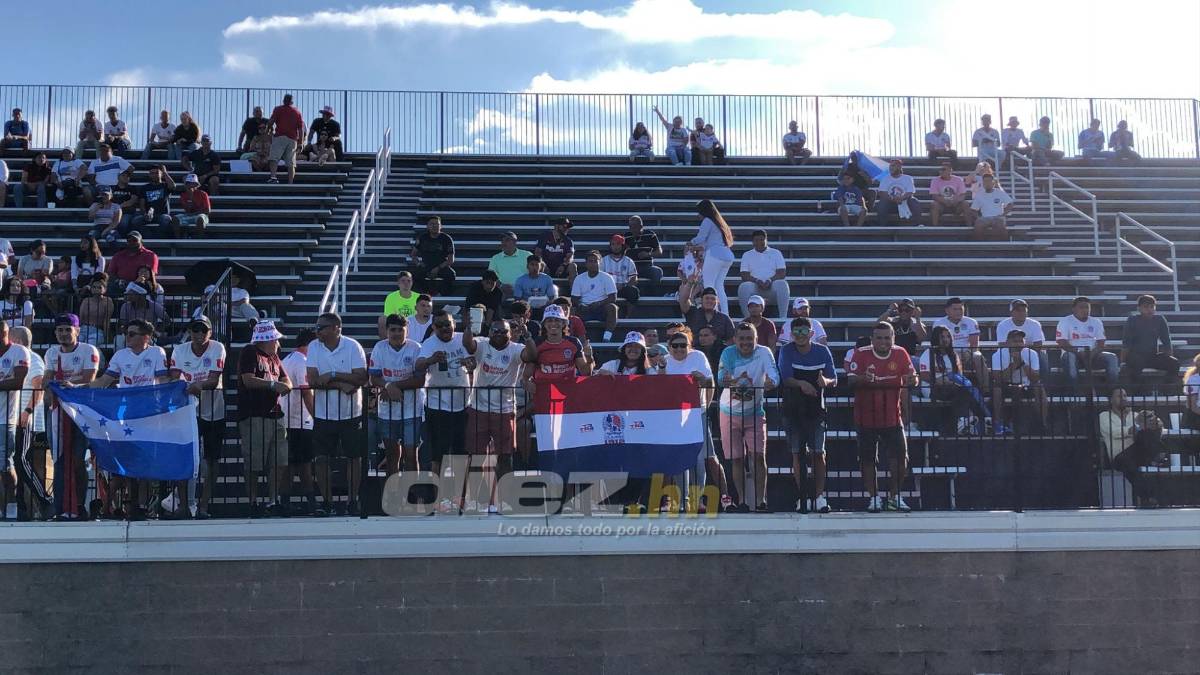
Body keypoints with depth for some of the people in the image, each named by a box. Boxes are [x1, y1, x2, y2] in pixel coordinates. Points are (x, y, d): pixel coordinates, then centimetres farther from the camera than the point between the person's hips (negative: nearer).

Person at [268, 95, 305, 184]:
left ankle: (273, 176, -32)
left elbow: (271, 122, -3)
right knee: (291, 163, 2)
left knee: (274, 158, -11)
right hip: (293, 139, 3)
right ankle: (290, 183, -3)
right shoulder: (297, 111, 16)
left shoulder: (278, 109, 6)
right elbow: (301, 128, 10)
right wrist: (300, 142, 9)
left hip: (280, 136, -3)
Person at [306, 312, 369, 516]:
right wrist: (342, 384, -19)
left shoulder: (352, 346, -7)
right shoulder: (314, 347, -2)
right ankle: (327, 501, 12)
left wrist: (333, 375, -20)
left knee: (354, 457, 5)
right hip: (323, 414, 2)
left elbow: (362, 379, -14)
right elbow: (312, 380, -11)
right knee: (321, 458, 2)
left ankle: (352, 500, 17)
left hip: (351, 413, -2)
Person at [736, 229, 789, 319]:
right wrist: (757, 281, -15)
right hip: (755, 286, 0)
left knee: (782, 284, -34)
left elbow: (782, 273, 5)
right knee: (744, 287, -34)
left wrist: (770, 280, -14)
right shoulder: (747, 255, 17)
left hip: (772, 285, 0)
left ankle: (783, 317, -34)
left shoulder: (775, 253, 16)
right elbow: (744, 276, 5)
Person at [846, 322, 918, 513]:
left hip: (892, 417, 2)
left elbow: (912, 379, 2)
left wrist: (911, 380, -22)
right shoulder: (860, 354, -8)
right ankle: (874, 498, 16)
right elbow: (851, 379, -15)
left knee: (901, 457, -3)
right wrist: (863, 379, -37)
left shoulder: (900, 354, -1)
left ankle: (896, 497, 14)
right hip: (866, 417, -2)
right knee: (868, 459, 2)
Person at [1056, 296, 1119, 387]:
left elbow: (1101, 344, 6)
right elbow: (1062, 344, -10)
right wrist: (1079, 352, -24)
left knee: (1112, 357, -19)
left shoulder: (1096, 322, 13)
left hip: (1092, 355, 4)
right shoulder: (1065, 321, 0)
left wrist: (1093, 354, -16)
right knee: (1070, 356, -38)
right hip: (1073, 353, -4)